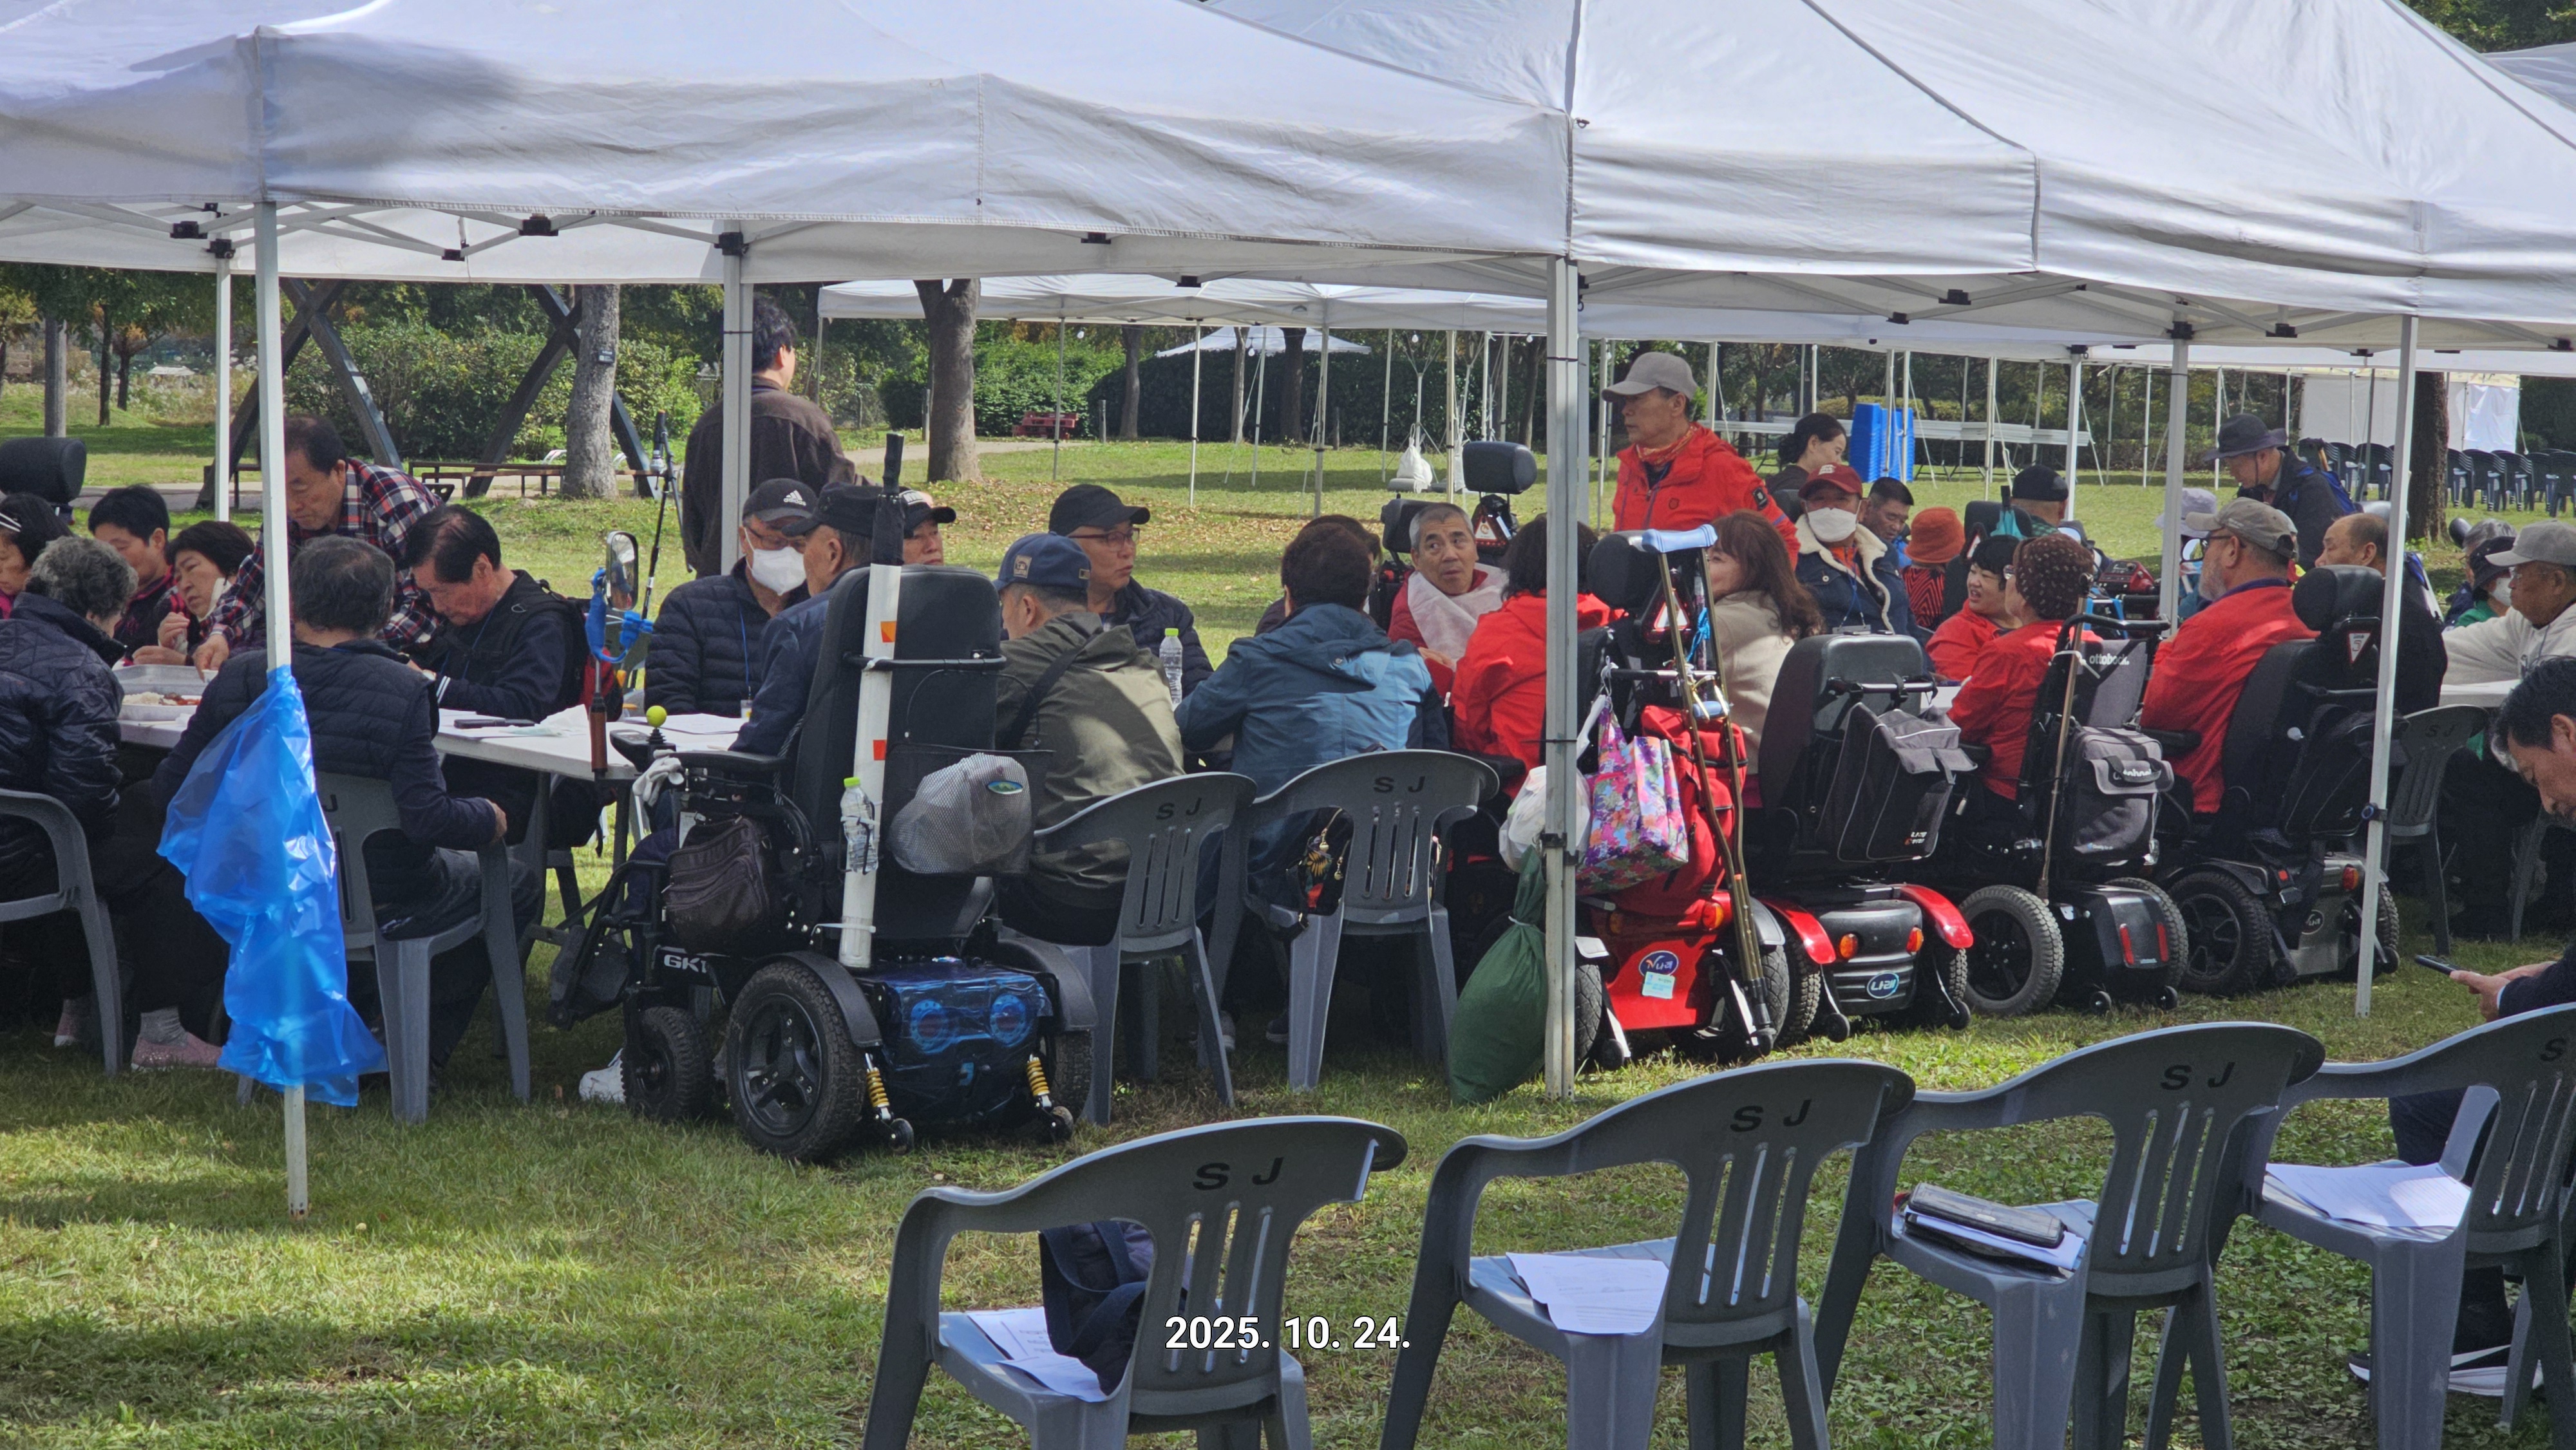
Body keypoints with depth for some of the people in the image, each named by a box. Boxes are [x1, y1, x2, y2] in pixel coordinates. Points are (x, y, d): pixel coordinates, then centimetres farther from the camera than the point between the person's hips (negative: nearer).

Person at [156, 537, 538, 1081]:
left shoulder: (240, 677, -11)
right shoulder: (400, 690, -23)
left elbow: (170, 788, -3)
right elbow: (428, 817, -26)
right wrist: (490, 818, -5)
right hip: (383, 903, -5)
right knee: (517, 883, 22)